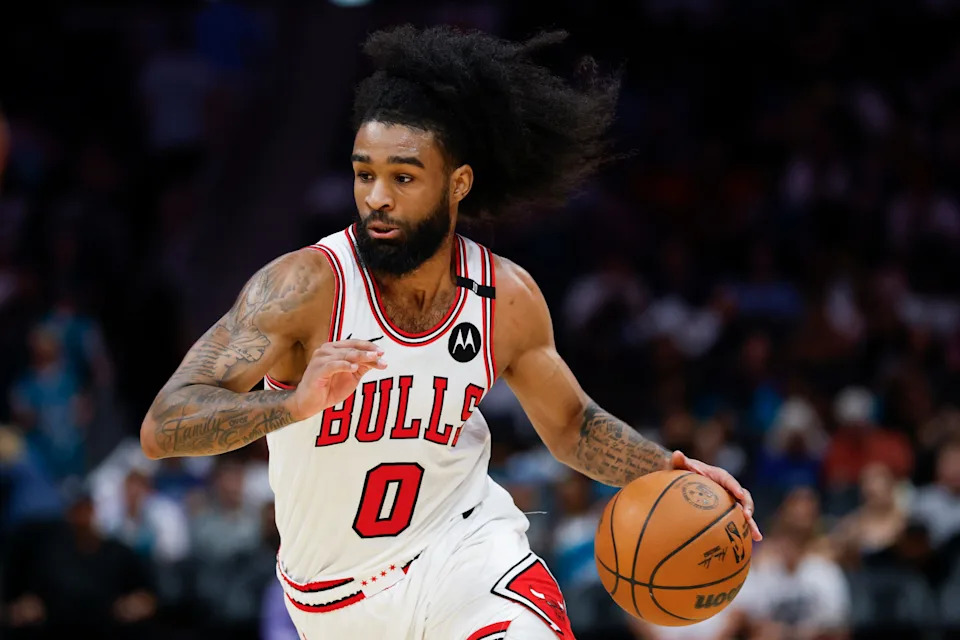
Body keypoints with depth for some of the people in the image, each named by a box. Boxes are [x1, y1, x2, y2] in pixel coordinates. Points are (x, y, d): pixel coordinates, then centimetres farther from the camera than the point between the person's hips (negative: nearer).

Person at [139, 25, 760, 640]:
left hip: (466, 551, 2)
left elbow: (571, 423, 11)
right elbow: (162, 428, -30)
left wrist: (667, 469, -8)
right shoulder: (308, 285, -21)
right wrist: (296, 403, -47)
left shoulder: (509, 298, -8)